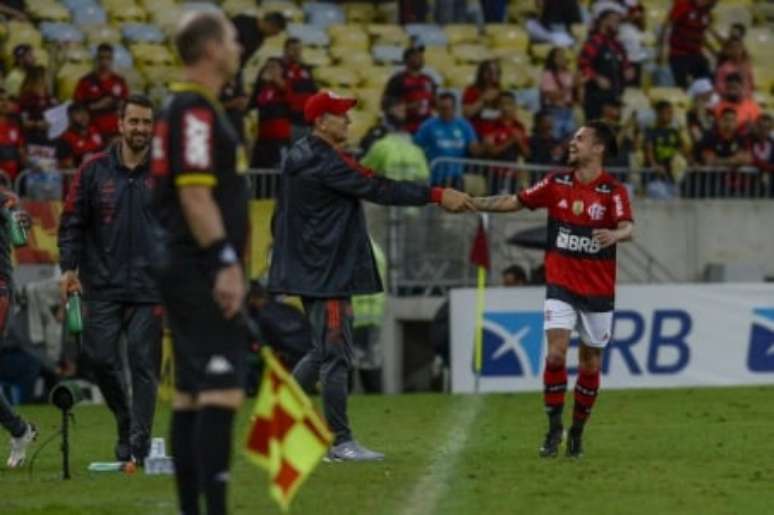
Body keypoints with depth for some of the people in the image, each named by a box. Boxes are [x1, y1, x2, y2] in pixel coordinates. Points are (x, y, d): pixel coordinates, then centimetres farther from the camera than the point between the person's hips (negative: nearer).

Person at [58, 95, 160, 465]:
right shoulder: (95, 171, 5)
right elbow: (72, 221, 6)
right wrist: (69, 267, -4)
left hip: (149, 289, -1)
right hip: (102, 287, 1)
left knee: (143, 365, -5)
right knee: (99, 357, -3)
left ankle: (139, 445, -2)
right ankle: (125, 420, 22)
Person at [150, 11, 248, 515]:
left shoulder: (190, 108, 18)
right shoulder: (195, 110, -14)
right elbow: (194, 194, -22)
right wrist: (226, 263, -24)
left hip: (190, 269, 11)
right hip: (202, 270, -11)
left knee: (190, 392, 11)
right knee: (222, 389, -14)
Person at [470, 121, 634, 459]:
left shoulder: (613, 191, -7)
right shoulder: (557, 183, 3)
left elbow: (627, 228, -22)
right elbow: (515, 202, 8)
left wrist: (614, 235, -45)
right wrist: (472, 203, 0)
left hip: (598, 290, -1)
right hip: (561, 285, 1)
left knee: (590, 363, 7)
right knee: (556, 352, -14)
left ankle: (577, 432, 23)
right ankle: (554, 431, -5)